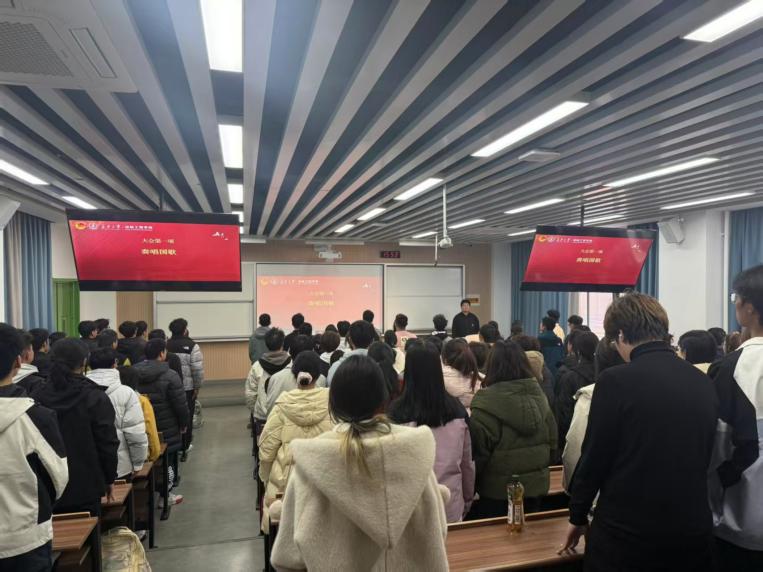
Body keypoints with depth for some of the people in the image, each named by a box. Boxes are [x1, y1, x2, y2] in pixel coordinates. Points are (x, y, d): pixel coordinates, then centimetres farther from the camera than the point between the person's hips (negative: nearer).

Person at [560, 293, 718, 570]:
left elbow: (594, 457, -13)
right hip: (694, 532, 5)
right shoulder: (704, 383, -1)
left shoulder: (615, 380, -18)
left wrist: (578, 516, 3)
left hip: (626, 535, -5)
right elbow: (703, 456, 11)